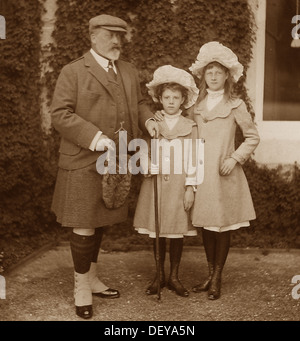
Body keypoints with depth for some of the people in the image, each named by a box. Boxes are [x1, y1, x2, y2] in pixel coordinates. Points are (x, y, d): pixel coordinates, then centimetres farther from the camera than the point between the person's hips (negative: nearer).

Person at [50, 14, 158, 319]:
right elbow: (60, 114, -13)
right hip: (84, 163, -6)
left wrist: (148, 120, 2)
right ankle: (81, 288, 17)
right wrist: (94, 138, -23)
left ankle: (91, 279, 32)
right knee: (84, 226, -1)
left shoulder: (128, 71, 15)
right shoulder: (73, 71, -5)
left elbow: (138, 103, 25)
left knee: (100, 223, 16)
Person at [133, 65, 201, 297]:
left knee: (177, 232, 5)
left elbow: (192, 158, -1)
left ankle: (174, 277, 19)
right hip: (155, 182, 1)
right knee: (157, 233, 7)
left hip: (179, 185, -1)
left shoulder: (190, 126, 2)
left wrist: (190, 188, -6)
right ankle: (159, 276, 21)